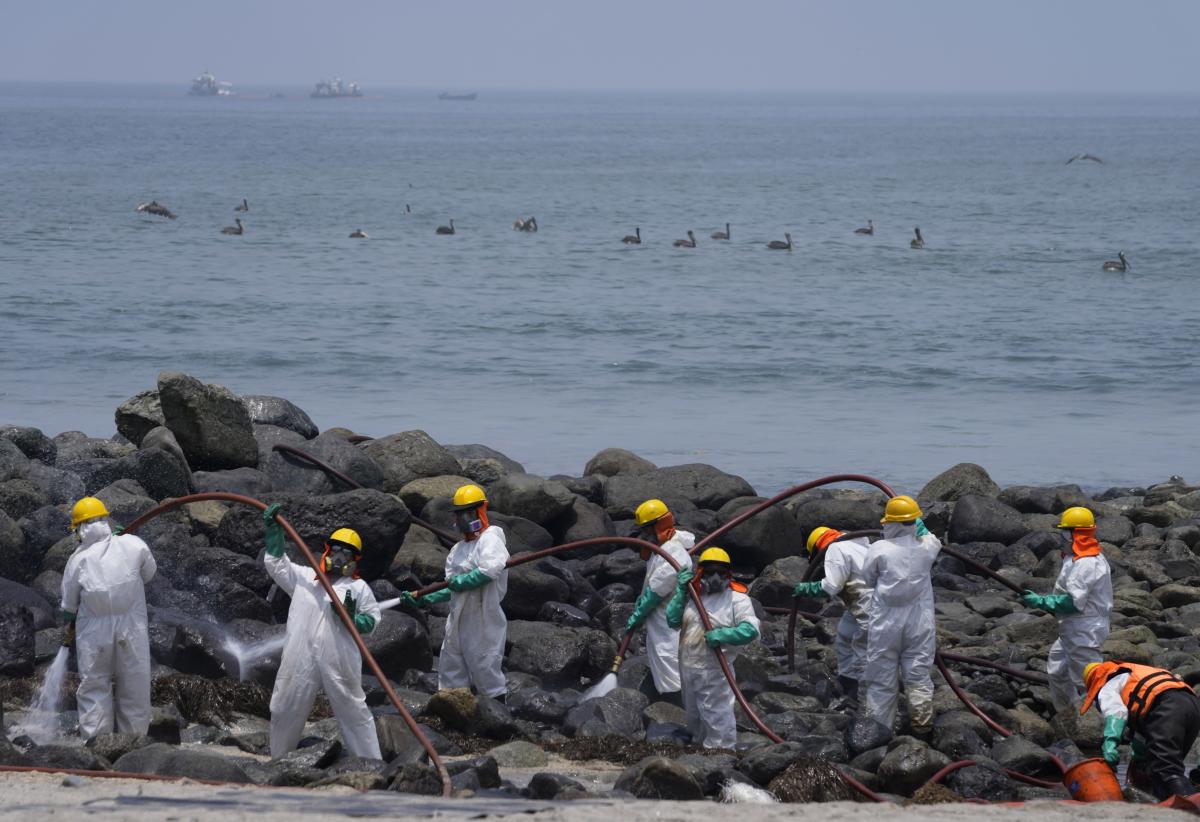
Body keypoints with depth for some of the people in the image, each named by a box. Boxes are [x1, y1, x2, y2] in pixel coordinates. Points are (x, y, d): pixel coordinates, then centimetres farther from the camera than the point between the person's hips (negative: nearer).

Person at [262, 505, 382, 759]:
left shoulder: (358, 588, 9)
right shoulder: (304, 577, 17)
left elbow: (372, 621, 7)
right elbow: (276, 562, 20)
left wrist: (353, 619, -13)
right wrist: (273, 529, 12)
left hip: (339, 661, -3)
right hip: (300, 659, 3)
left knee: (353, 711, 1)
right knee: (285, 710, 8)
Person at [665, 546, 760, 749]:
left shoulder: (737, 599, -7)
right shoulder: (692, 595, 9)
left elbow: (751, 630, -17)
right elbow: (672, 621, 1)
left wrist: (723, 635, -28)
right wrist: (681, 592, -7)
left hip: (714, 671, -6)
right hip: (688, 669, 7)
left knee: (717, 719, -5)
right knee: (694, 717, 21)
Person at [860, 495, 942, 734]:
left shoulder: (879, 550, -12)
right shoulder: (926, 548, -5)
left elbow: (868, 580, 1)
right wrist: (923, 530, 35)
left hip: (886, 625, -1)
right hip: (918, 625, 1)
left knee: (882, 680, 7)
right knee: (918, 677, 8)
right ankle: (922, 724, 9)